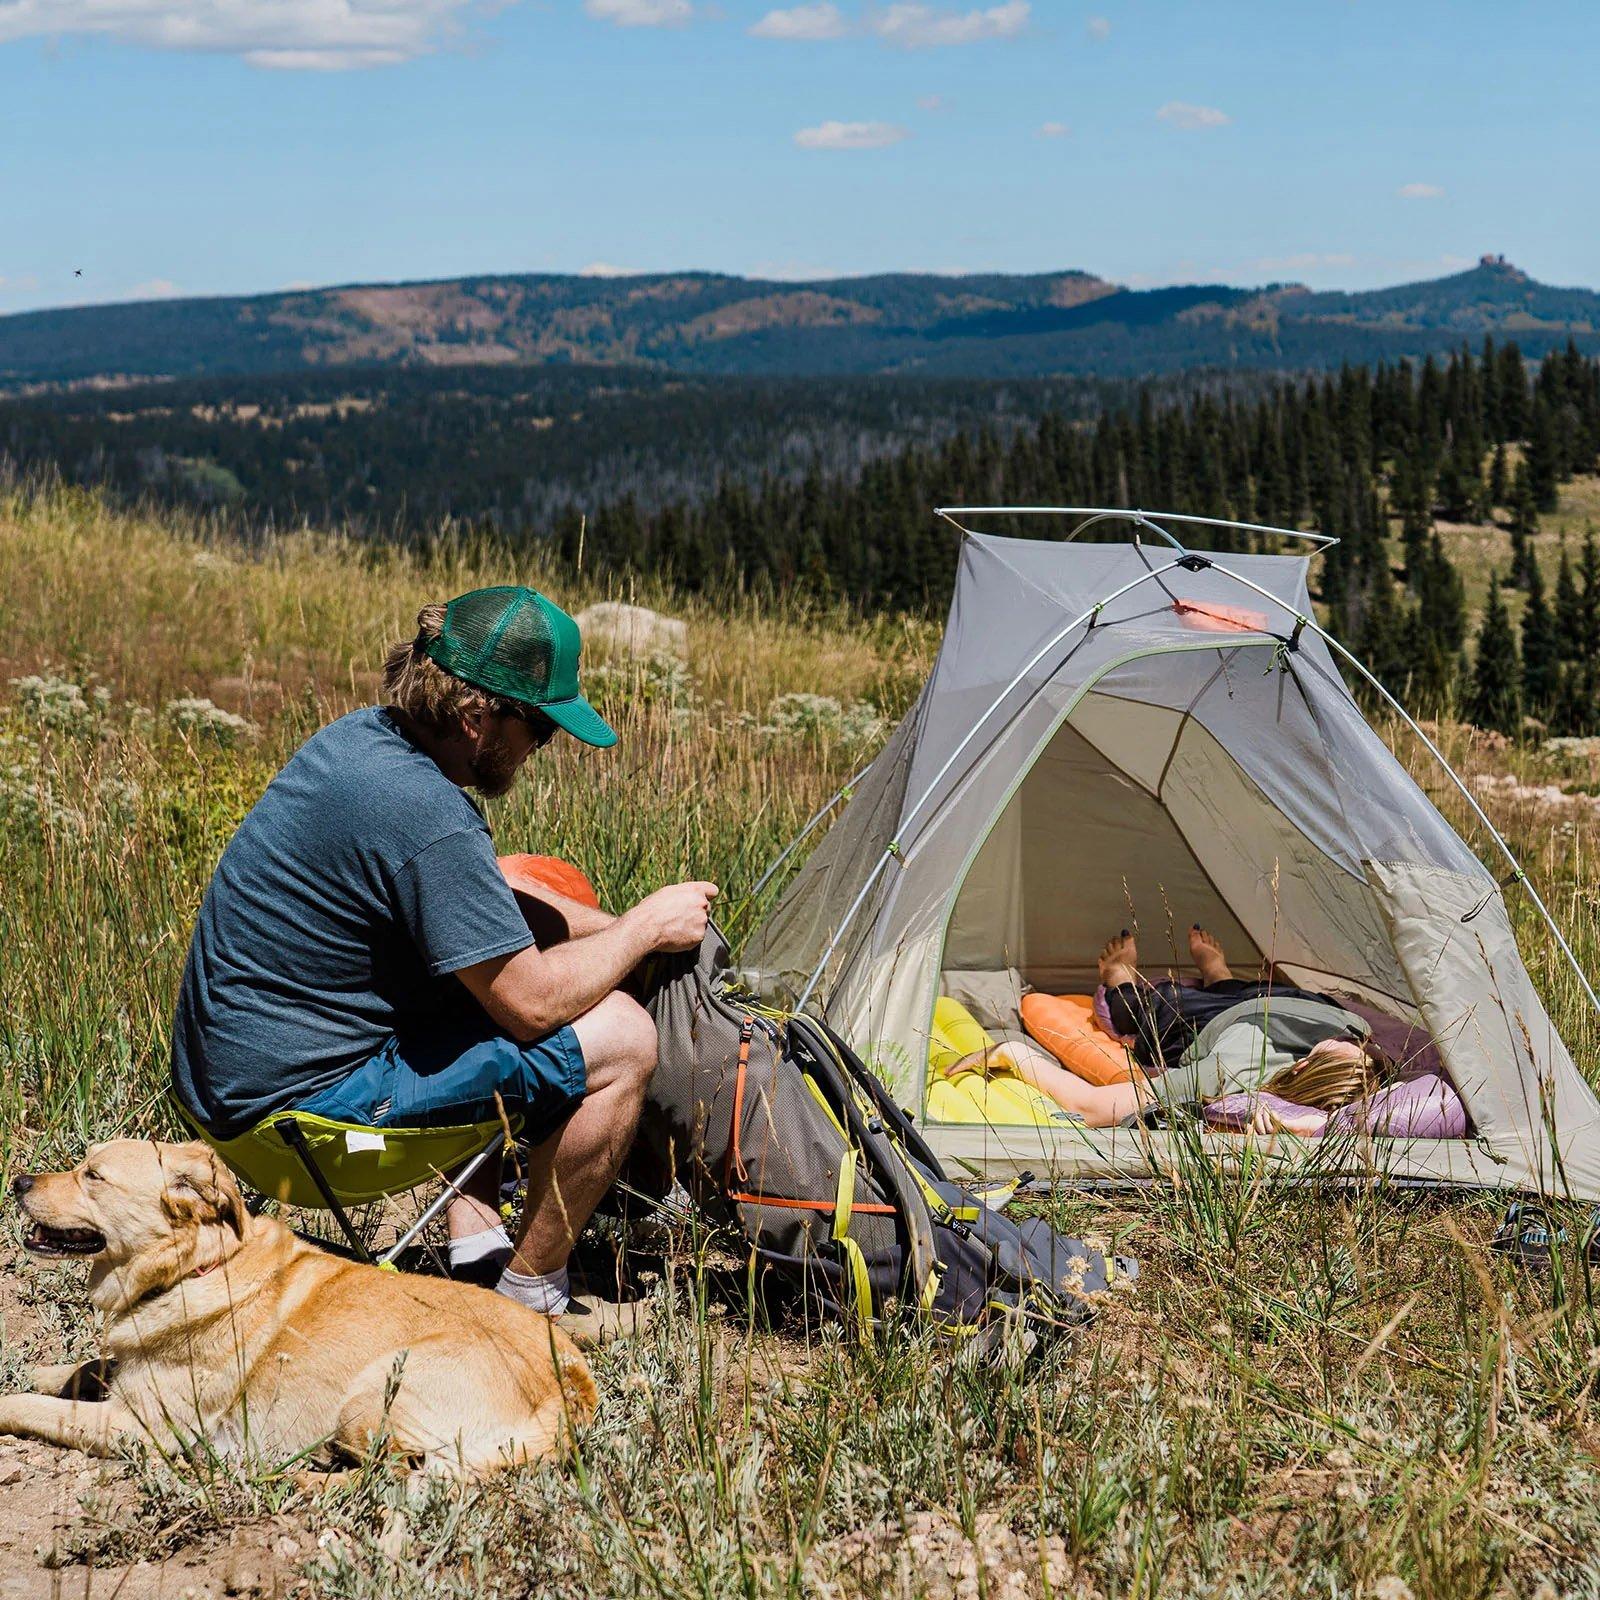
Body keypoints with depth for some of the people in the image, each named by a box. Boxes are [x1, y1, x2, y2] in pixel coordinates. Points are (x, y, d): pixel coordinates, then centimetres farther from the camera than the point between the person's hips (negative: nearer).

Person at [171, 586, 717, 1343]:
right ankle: (529, 1298, 7)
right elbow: (533, 1002, -19)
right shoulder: (426, 817, -25)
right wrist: (644, 927, -4)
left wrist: (609, 927, 15)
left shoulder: (356, 739, 6)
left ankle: (477, 1251, 25)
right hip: (305, 1096, -10)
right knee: (618, 1038, -9)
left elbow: (485, 889, 22)